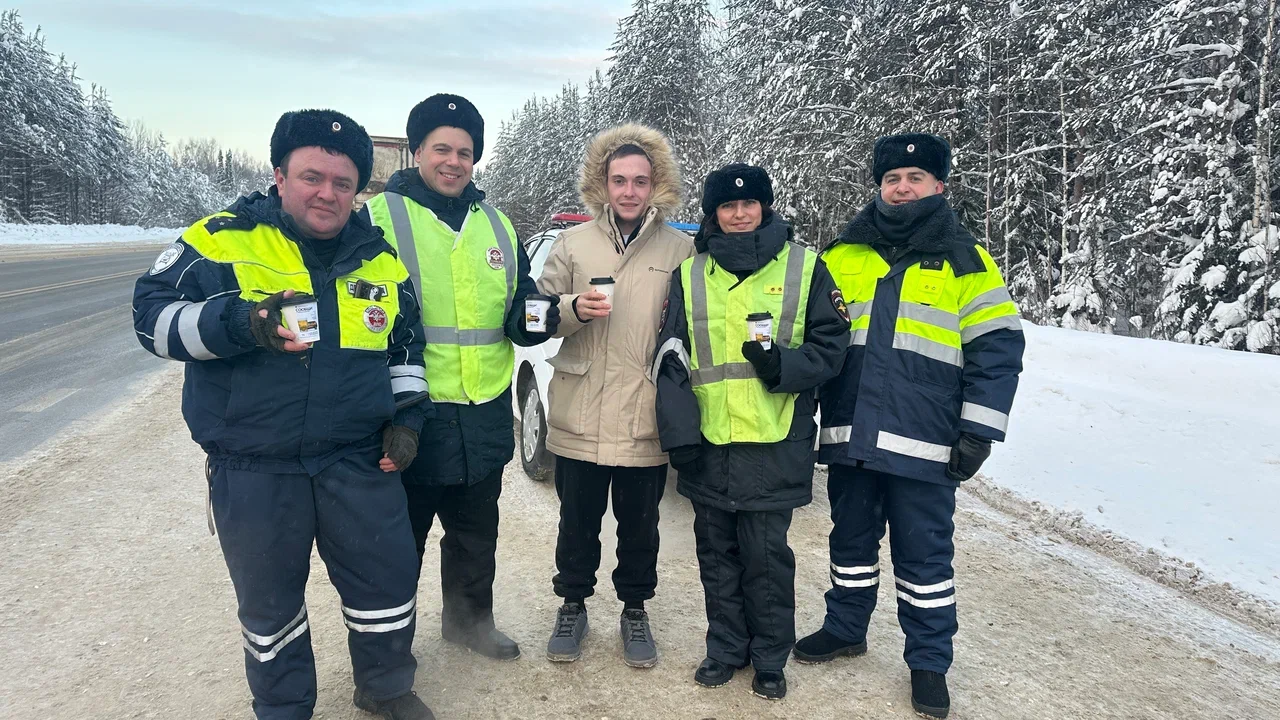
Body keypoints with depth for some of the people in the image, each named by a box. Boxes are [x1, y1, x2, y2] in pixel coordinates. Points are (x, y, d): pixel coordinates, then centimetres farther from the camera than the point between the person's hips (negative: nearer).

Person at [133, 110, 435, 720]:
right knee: (268, 601, 15)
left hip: (359, 460, 3)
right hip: (252, 472, -2)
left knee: (388, 579, 11)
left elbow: (405, 346, 16)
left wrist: (406, 416, 5)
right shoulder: (223, 240, -6)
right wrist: (240, 324, -24)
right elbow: (153, 315, -8)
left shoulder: (379, 256, 6)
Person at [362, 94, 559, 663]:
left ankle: (469, 619, 41)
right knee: (401, 535, 10)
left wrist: (542, 318, -12)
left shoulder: (497, 225, 10)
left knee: (477, 531, 20)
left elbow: (518, 317, 12)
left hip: (485, 418, 5)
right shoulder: (379, 216, -6)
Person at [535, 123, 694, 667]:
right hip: (580, 418, 1)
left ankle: (635, 610, 33)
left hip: (646, 421, -1)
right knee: (577, 522, 14)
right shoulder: (572, 244, 6)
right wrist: (574, 308, -15)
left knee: (640, 526, 13)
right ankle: (572, 605, 34)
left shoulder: (681, 249, 3)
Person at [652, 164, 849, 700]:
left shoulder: (803, 267, 2)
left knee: (767, 556, 4)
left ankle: (770, 658, 23)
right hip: (707, 444, 3)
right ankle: (726, 648, 31)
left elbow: (830, 345, 3)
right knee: (717, 554, 13)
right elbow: (670, 358, 6)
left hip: (773, 446, -2)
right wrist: (679, 432, -3)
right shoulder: (690, 274, 8)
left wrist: (783, 365, -17)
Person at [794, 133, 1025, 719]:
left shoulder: (965, 261, 2)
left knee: (924, 555, 7)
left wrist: (978, 431, -7)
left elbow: (996, 349, -1)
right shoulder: (843, 254, 10)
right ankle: (846, 628, 37)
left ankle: (929, 662, 23)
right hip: (850, 437, 3)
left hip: (923, 445, -3)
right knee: (852, 540, 18)